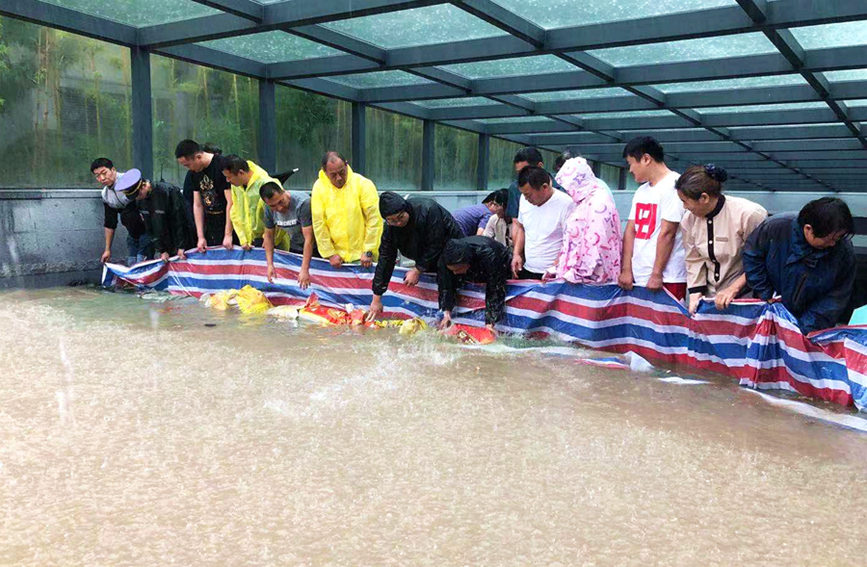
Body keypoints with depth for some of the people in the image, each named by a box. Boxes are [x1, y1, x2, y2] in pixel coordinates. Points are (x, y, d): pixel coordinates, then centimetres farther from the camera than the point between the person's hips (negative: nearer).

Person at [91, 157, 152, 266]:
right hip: (132, 234, 7)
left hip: (147, 229, -7)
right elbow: (109, 224, 15)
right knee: (131, 264, 7)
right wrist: (107, 249, 16)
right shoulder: (105, 195, 7)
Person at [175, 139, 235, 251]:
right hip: (210, 224, 7)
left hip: (229, 222, -6)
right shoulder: (194, 173, 7)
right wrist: (201, 237, 4)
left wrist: (228, 234, -17)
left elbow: (231, 202, -18)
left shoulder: (222, 165, -16)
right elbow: (197, 205, 9)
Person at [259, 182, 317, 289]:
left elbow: (309, 238, -33)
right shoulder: (269, 209, -14)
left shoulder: (302, 203, -32)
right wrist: (270, 264, -11)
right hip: (294, 248, 5)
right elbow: (268, 235, -1)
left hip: (313, 249, -5)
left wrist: (305, 270, -35)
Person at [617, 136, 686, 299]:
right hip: (637, 277, 7)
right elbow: (630, 230, 12)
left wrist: (656, 274, -15)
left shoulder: (673, 186, -8)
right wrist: (626, 270, 3)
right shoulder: (641, 191, 17)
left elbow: (667, 234, -13)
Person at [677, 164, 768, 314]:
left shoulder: (749, 214, -18)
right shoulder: (689, 220, -1)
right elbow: (694, 261, 5)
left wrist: (733, 289, -17)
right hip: (710, 296, 5)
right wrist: (695, 293, -4)